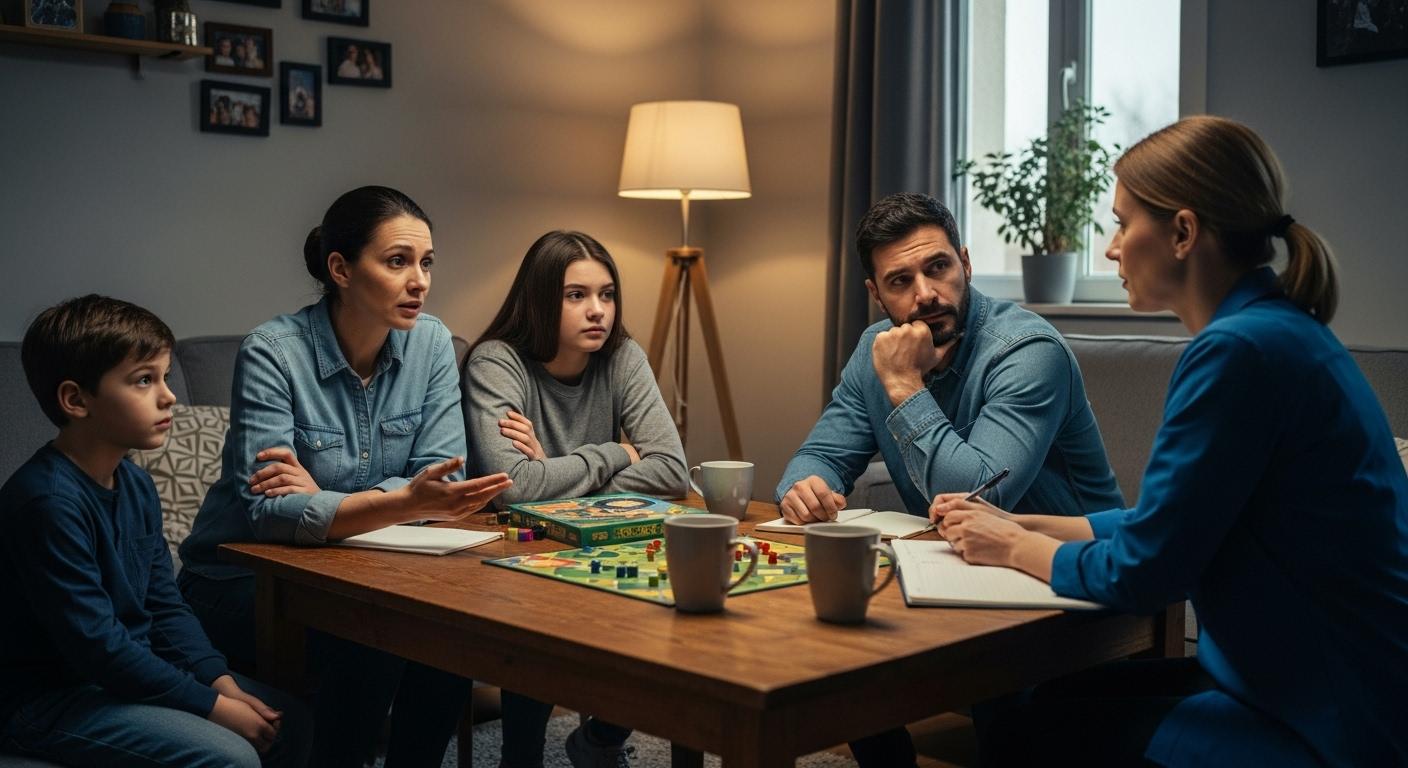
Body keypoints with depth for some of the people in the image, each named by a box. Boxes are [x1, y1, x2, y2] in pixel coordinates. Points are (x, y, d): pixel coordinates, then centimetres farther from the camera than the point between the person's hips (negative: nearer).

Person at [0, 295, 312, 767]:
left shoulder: (136, 484, 4)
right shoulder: (48, 501, -24)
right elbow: (96, 645, -25)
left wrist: (220, 680, -6)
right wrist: (211, 705, -21)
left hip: (129, 670, 9)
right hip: (49, 699, -9)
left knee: (288, 721, 7)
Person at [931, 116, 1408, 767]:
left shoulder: (1241, 351, -23)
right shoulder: (1279, 330, 8)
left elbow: (1139, 574, -19)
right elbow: (1165, 523, 14)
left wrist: (1015, 548, -1)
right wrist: (1021, 526, 11)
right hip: (1311, 686, 9)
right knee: (1025, 697, 14)